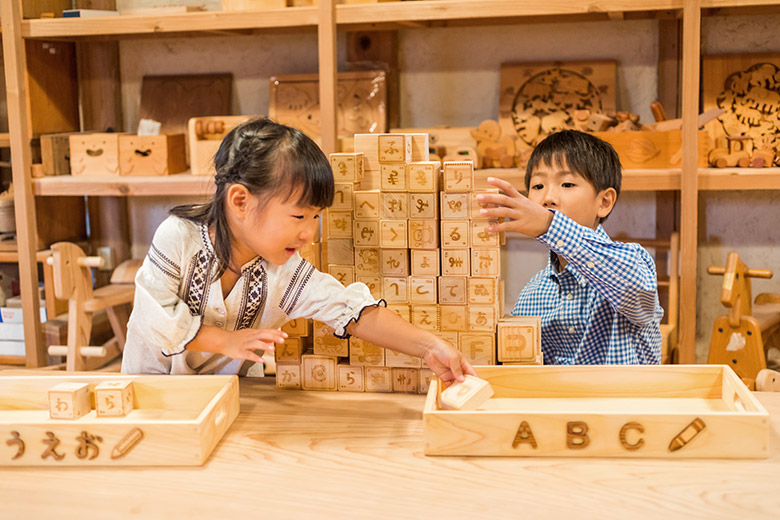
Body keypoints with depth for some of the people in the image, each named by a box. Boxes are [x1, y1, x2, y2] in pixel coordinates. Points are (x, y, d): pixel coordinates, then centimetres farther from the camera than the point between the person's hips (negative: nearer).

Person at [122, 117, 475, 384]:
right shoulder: (179, 238, -22)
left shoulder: (286, 275, -18)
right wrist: (227, 341, -25)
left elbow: (356, 312, -25)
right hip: (154, 379, -2)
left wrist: (429, 346, -35)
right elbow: (155, 317, -21)